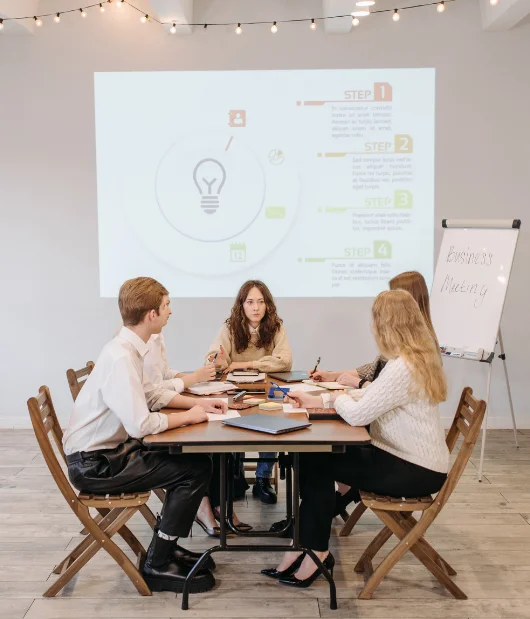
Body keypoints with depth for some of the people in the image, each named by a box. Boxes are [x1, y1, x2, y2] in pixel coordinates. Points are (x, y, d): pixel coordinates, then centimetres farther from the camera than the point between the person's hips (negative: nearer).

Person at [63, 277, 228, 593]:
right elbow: (141, 425, -31)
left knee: (195, 458, 9)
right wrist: (188, 416, -14)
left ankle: (168, 546, 21)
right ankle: (158, 565, 0)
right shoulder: (121, 357, -26)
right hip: (95, 464, -9)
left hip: (108, 450, 9)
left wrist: (198, 402, 8)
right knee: (196, 469, -12)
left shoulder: (128, 349, 3)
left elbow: (150, 393, 19)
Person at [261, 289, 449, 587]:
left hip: (416, 470, -9)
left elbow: (357, 414, -25)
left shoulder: (403, 368, -27)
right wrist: (318, 400, 11)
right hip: (411, 459, 9)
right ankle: (306, 547, 9)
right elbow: (369, 395, 14)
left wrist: (337, 398, -2)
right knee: (314, 456, 3)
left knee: (318, 463, -4)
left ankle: (315, 552, 11)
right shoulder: (415, 359, 7)